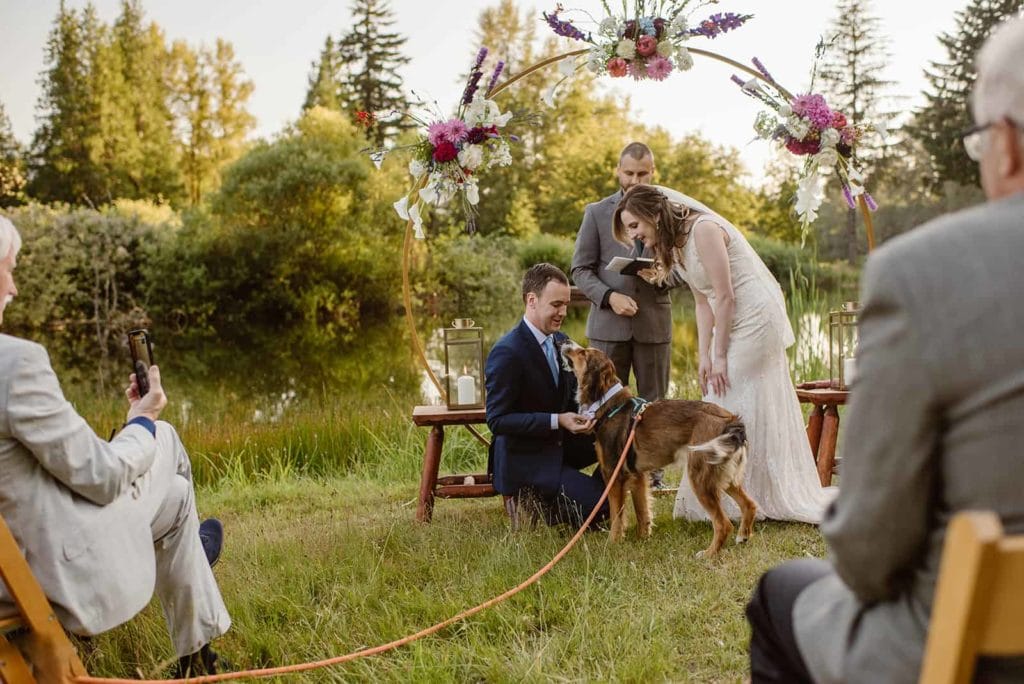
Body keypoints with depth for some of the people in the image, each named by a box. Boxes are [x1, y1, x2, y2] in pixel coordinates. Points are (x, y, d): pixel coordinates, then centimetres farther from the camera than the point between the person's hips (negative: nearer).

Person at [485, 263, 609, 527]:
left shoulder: (561, 341, 5)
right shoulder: (507, 352, -21)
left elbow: (570, 395, 13)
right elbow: (497, 420, -21)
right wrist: (557, 421, -27)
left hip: (559, 444, 8)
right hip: (524, 459, -8)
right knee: (598, 505, -19)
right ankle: (533, 503, 2)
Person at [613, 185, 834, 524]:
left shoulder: (703, 229, -19)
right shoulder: (672, 245, 9)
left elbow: (725, 296, -20)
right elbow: (703, 303, 8)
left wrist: (719, 356, -16)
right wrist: (703, 356, 0)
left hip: (756, 320, -9)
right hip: (733, 325, 9)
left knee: (733, 407, -5)